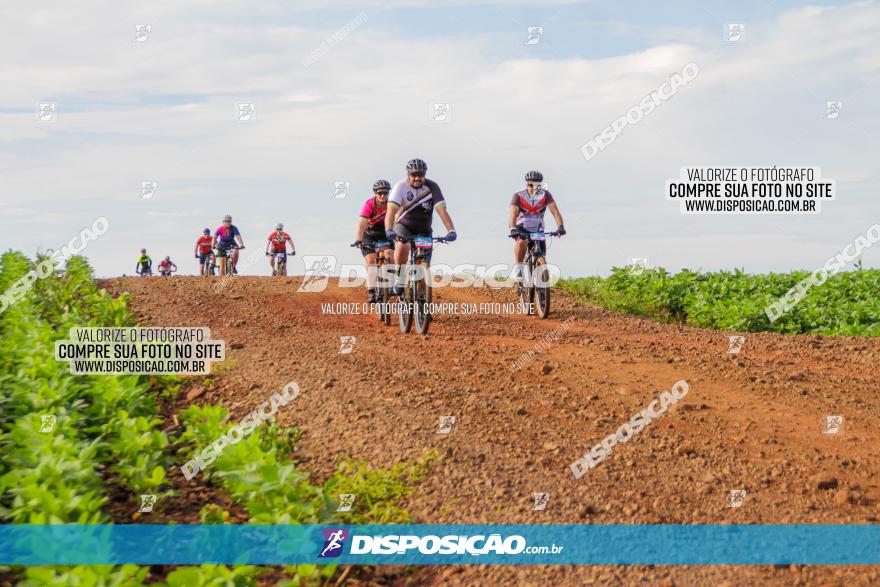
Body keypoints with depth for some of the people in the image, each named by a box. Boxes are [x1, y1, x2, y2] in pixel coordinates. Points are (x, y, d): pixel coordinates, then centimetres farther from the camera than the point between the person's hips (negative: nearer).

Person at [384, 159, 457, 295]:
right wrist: (389, 230, -49)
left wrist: (451, 230, -39)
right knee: (403, 246, -35)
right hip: (403, 225, -2)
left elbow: (442, 210, -24)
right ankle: (399, 283, -18)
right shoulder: (400, 186, -20)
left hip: (424, 229, 2)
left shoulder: (432, 187, -16)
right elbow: (391, 210, -31)